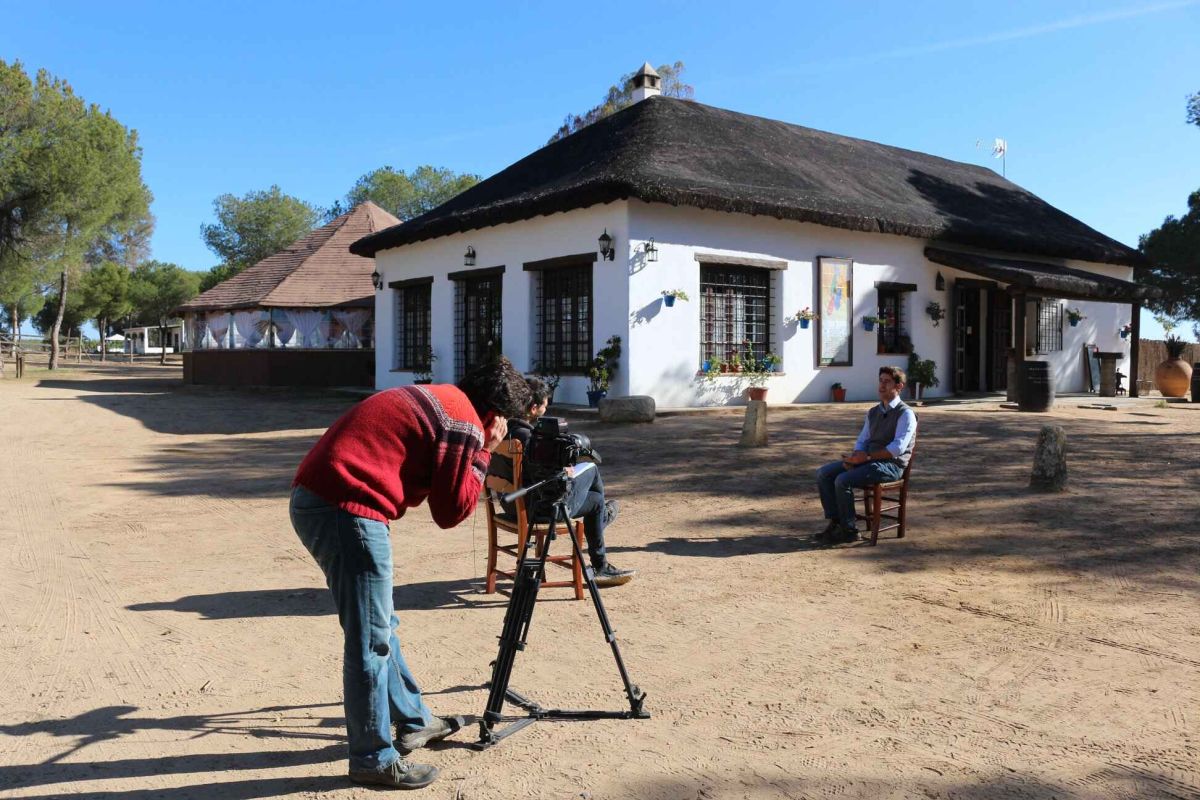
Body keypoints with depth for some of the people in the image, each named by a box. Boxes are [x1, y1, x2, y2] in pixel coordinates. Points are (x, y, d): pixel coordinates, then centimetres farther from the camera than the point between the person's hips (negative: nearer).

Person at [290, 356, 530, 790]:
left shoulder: (436, 399, 20)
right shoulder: (464, 423, -6)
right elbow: (451, 511, -3)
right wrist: (482, 453, 6)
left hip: (311, 497, 10)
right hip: (345, 508, -10)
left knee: (379, 625, 20)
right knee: (371, 640, 2)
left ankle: (413, 721, 35)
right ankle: (374, 759, 15)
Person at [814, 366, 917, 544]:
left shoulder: (905, 414, -8)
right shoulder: (873, 412, 17)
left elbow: (897, 448, -19)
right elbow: (862, 442, 20)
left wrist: (867, 456, -20)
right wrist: (855, 457, -3)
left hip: (890, 466, -8)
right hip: (867, 462, 8)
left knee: (843, 481, -27)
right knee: (823, 473, -7)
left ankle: (849, 531, -13)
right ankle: (833, 522, -8)